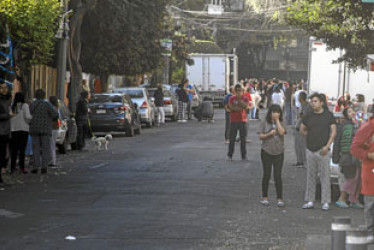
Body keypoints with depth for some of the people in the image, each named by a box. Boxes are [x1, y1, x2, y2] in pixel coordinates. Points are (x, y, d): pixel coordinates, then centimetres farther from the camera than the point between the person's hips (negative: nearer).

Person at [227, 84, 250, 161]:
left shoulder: (245, 98, 4)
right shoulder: (231, 98, 5)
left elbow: (246, 106, -14)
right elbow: (231, 107, -9)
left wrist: (239, 99, -17)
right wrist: (241, 108, -13)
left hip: (242, 121, 0)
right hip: (233, 121, 0)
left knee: (243, 139, 1)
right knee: (232, 139, 2)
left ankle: (244, 156, 6)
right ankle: (230, 155, 10)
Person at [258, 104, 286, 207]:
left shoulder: (280, 123, 3)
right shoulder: (264, 123, 1)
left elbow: (282, 132, -16)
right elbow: (260, 136, -2)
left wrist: (277, 120, -11)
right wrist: (269, 134, -18)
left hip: (278, 152, 0)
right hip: (266, 151, 0)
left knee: (278, 176, -2)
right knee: (266, 175, 6)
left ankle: (280, 198, 1)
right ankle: (264, 197, 17)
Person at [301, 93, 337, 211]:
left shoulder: (328, 115, 0)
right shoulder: (308, 116, 8)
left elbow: (333, 131, -3)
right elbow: (302, 130, 18)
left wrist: (327, 146, -12)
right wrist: (313, 135, 7)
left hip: (323, 150, -3)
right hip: (310, 149, 3)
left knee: (325, 176, -2)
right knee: (310, 176, 8)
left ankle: (325, 202, 3)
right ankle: (310, 201, 15)